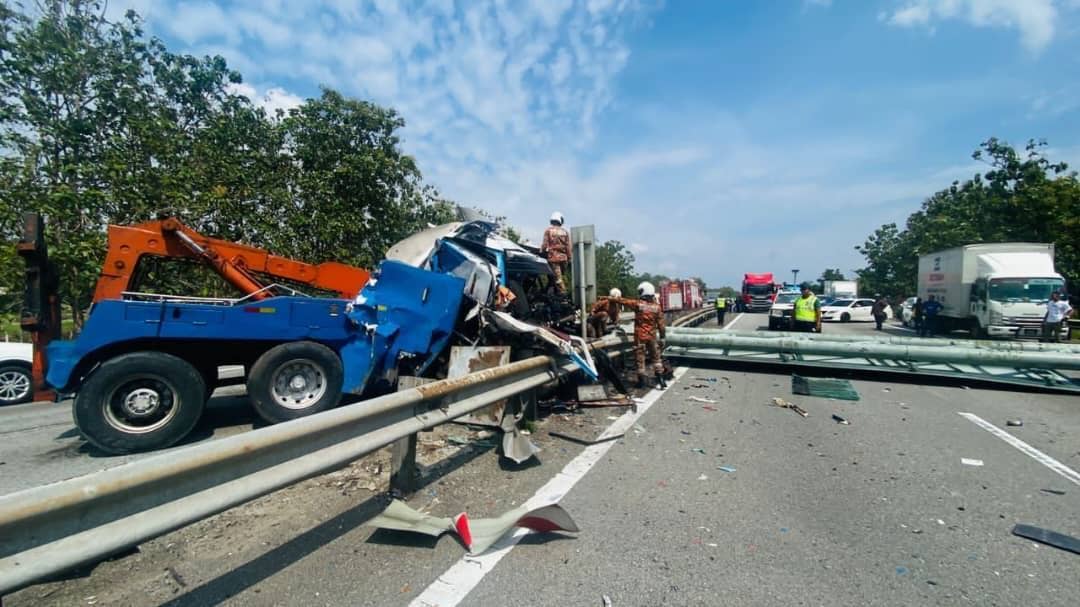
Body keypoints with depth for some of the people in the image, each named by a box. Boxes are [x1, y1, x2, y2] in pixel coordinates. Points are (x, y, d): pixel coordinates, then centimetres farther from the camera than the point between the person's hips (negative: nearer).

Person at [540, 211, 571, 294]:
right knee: (559, 277, 15)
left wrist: (541, 252, 9)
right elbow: (568, 246, 8)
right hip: (563, 257, 4)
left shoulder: (548, 230, 0)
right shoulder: (565, 231, 10)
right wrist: (569, 258, 13)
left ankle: (563, 293, -9)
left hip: (553, 257, -4)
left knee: (557, 277, -5)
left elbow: (545, 244, -4)